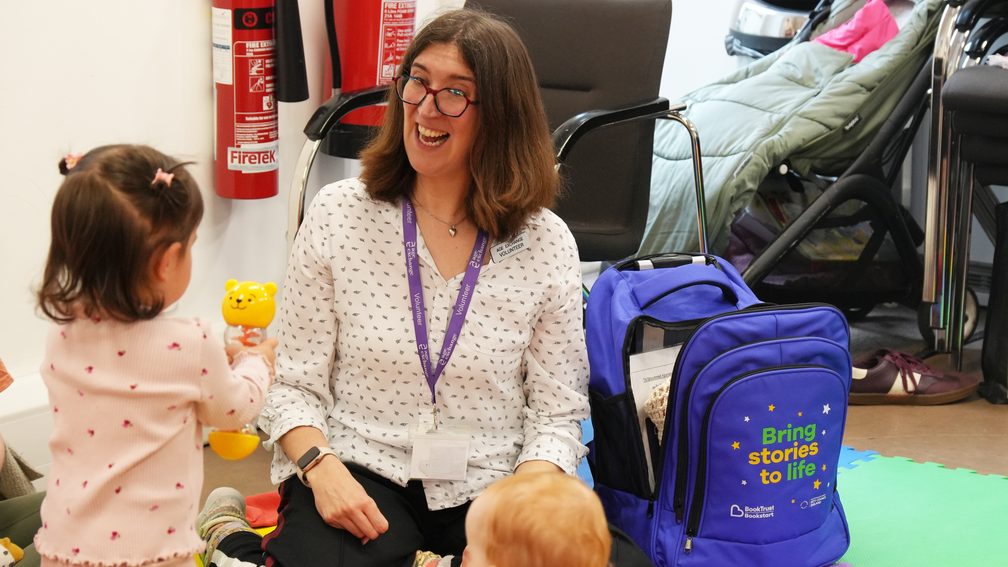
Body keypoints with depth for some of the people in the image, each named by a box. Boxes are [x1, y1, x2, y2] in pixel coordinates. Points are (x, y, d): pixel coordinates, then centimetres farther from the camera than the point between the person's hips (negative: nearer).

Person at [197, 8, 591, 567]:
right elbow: (295, 384, 3)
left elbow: (557, 414, 3)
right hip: (356, 470, -2)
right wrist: (322, 466, -17)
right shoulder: (338, 213, 1)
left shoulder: (547, 244, 1)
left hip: (485, 492, 2)